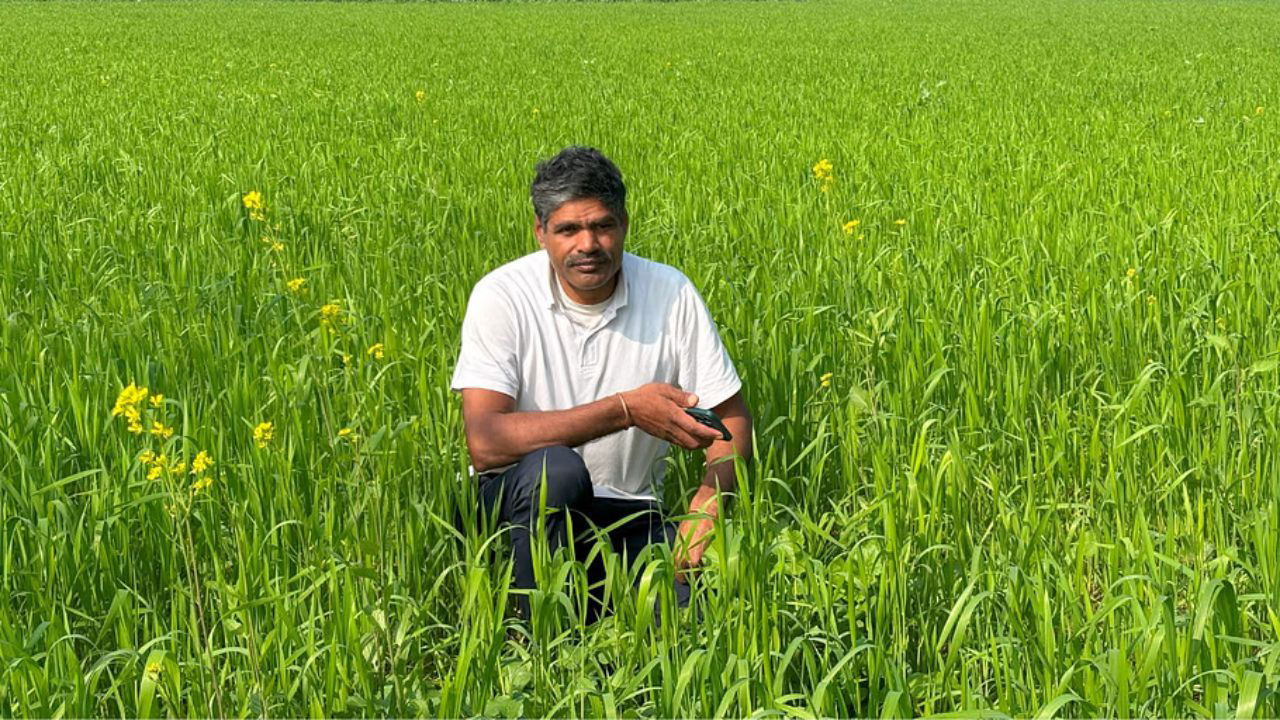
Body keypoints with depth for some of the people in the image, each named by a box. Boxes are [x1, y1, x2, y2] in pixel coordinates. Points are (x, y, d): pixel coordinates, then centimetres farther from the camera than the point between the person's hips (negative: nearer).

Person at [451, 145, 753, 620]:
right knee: (555, 468, -35)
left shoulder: (671, 294, -6)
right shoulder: (502, 297, -13)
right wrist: (626, 409, -27)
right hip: (525, 507, -2)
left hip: (630, 516, 3)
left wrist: (706, 510, -20)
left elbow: (732, 419, 1)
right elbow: (484, 444, -24)